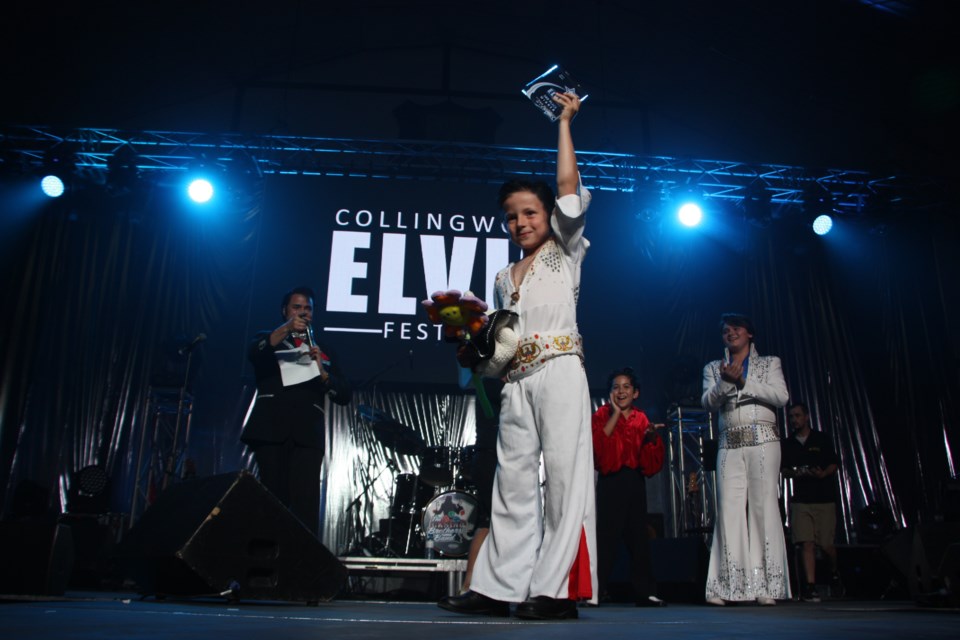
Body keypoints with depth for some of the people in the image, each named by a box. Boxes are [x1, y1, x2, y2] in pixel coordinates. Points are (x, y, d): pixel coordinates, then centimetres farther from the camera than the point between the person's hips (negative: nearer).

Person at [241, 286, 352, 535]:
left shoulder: (324, 352, 24)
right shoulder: (268, 340, 20)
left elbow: (344, 395, 13)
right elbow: (253, 353, -7)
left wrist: (322, 372, -4)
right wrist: (285, 329, -22)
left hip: (307, 433, 1)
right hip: (271, 428, 0)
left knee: (306, 501, -13)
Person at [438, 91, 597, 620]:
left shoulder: (564, 253, 9)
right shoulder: (504, 277, 21)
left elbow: (569, 190, -2)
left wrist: (564, 123, 5)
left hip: (558, 371, -5)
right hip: (516, 381, 5)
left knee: (563, 473, -8)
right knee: (513, 478, 4)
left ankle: (557, 589, -5)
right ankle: (500, 586, 7)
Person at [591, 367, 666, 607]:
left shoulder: (641, 419, 13)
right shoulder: (602, 415, 3)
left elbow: (651, 460, 11)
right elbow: (598, 443, -17)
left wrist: (652, 438, -8)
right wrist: (615, 413, -15)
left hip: (635, 481, 4)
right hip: (610, 481, -4)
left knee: (638, 535, 7)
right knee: (606, 534, -8)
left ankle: (645, 592, 12)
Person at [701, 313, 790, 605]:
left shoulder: (769, 363, 15)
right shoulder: (714, 368, 19)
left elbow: (780, 397, -2)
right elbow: (708, 402, 4)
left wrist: (743, 380, -10)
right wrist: (726, 381, -14)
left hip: (762, 441, -1)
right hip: (729, 445, 2)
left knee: (763, 505, -7)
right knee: (729, 509, -6)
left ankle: (767, 585, -4)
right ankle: (727, 587, -7)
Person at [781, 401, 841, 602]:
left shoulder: (821, 439, 3)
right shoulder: (787, 444, 10)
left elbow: (833, 464, 3)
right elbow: (784, 469, 14)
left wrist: (823, 474, -16)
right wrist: (793, 473, -8)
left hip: (824, 499, -1)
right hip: (800, 500, 2)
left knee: (826, 544, 2)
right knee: (806, 543, -8)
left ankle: (834, 574, 32)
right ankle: (810, 587, -6)